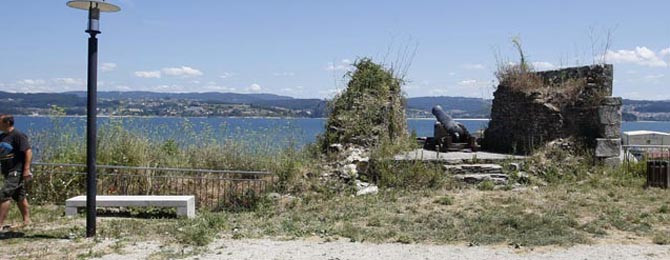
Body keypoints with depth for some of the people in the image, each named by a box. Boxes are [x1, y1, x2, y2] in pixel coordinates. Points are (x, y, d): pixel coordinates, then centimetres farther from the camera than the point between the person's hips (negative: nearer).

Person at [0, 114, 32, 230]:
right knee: (19, 196, 15)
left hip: (17, 171, -9)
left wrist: (26, 169, -24)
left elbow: (28, 151, -19)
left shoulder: (18, 135, -14)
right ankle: (26, 221, 25)